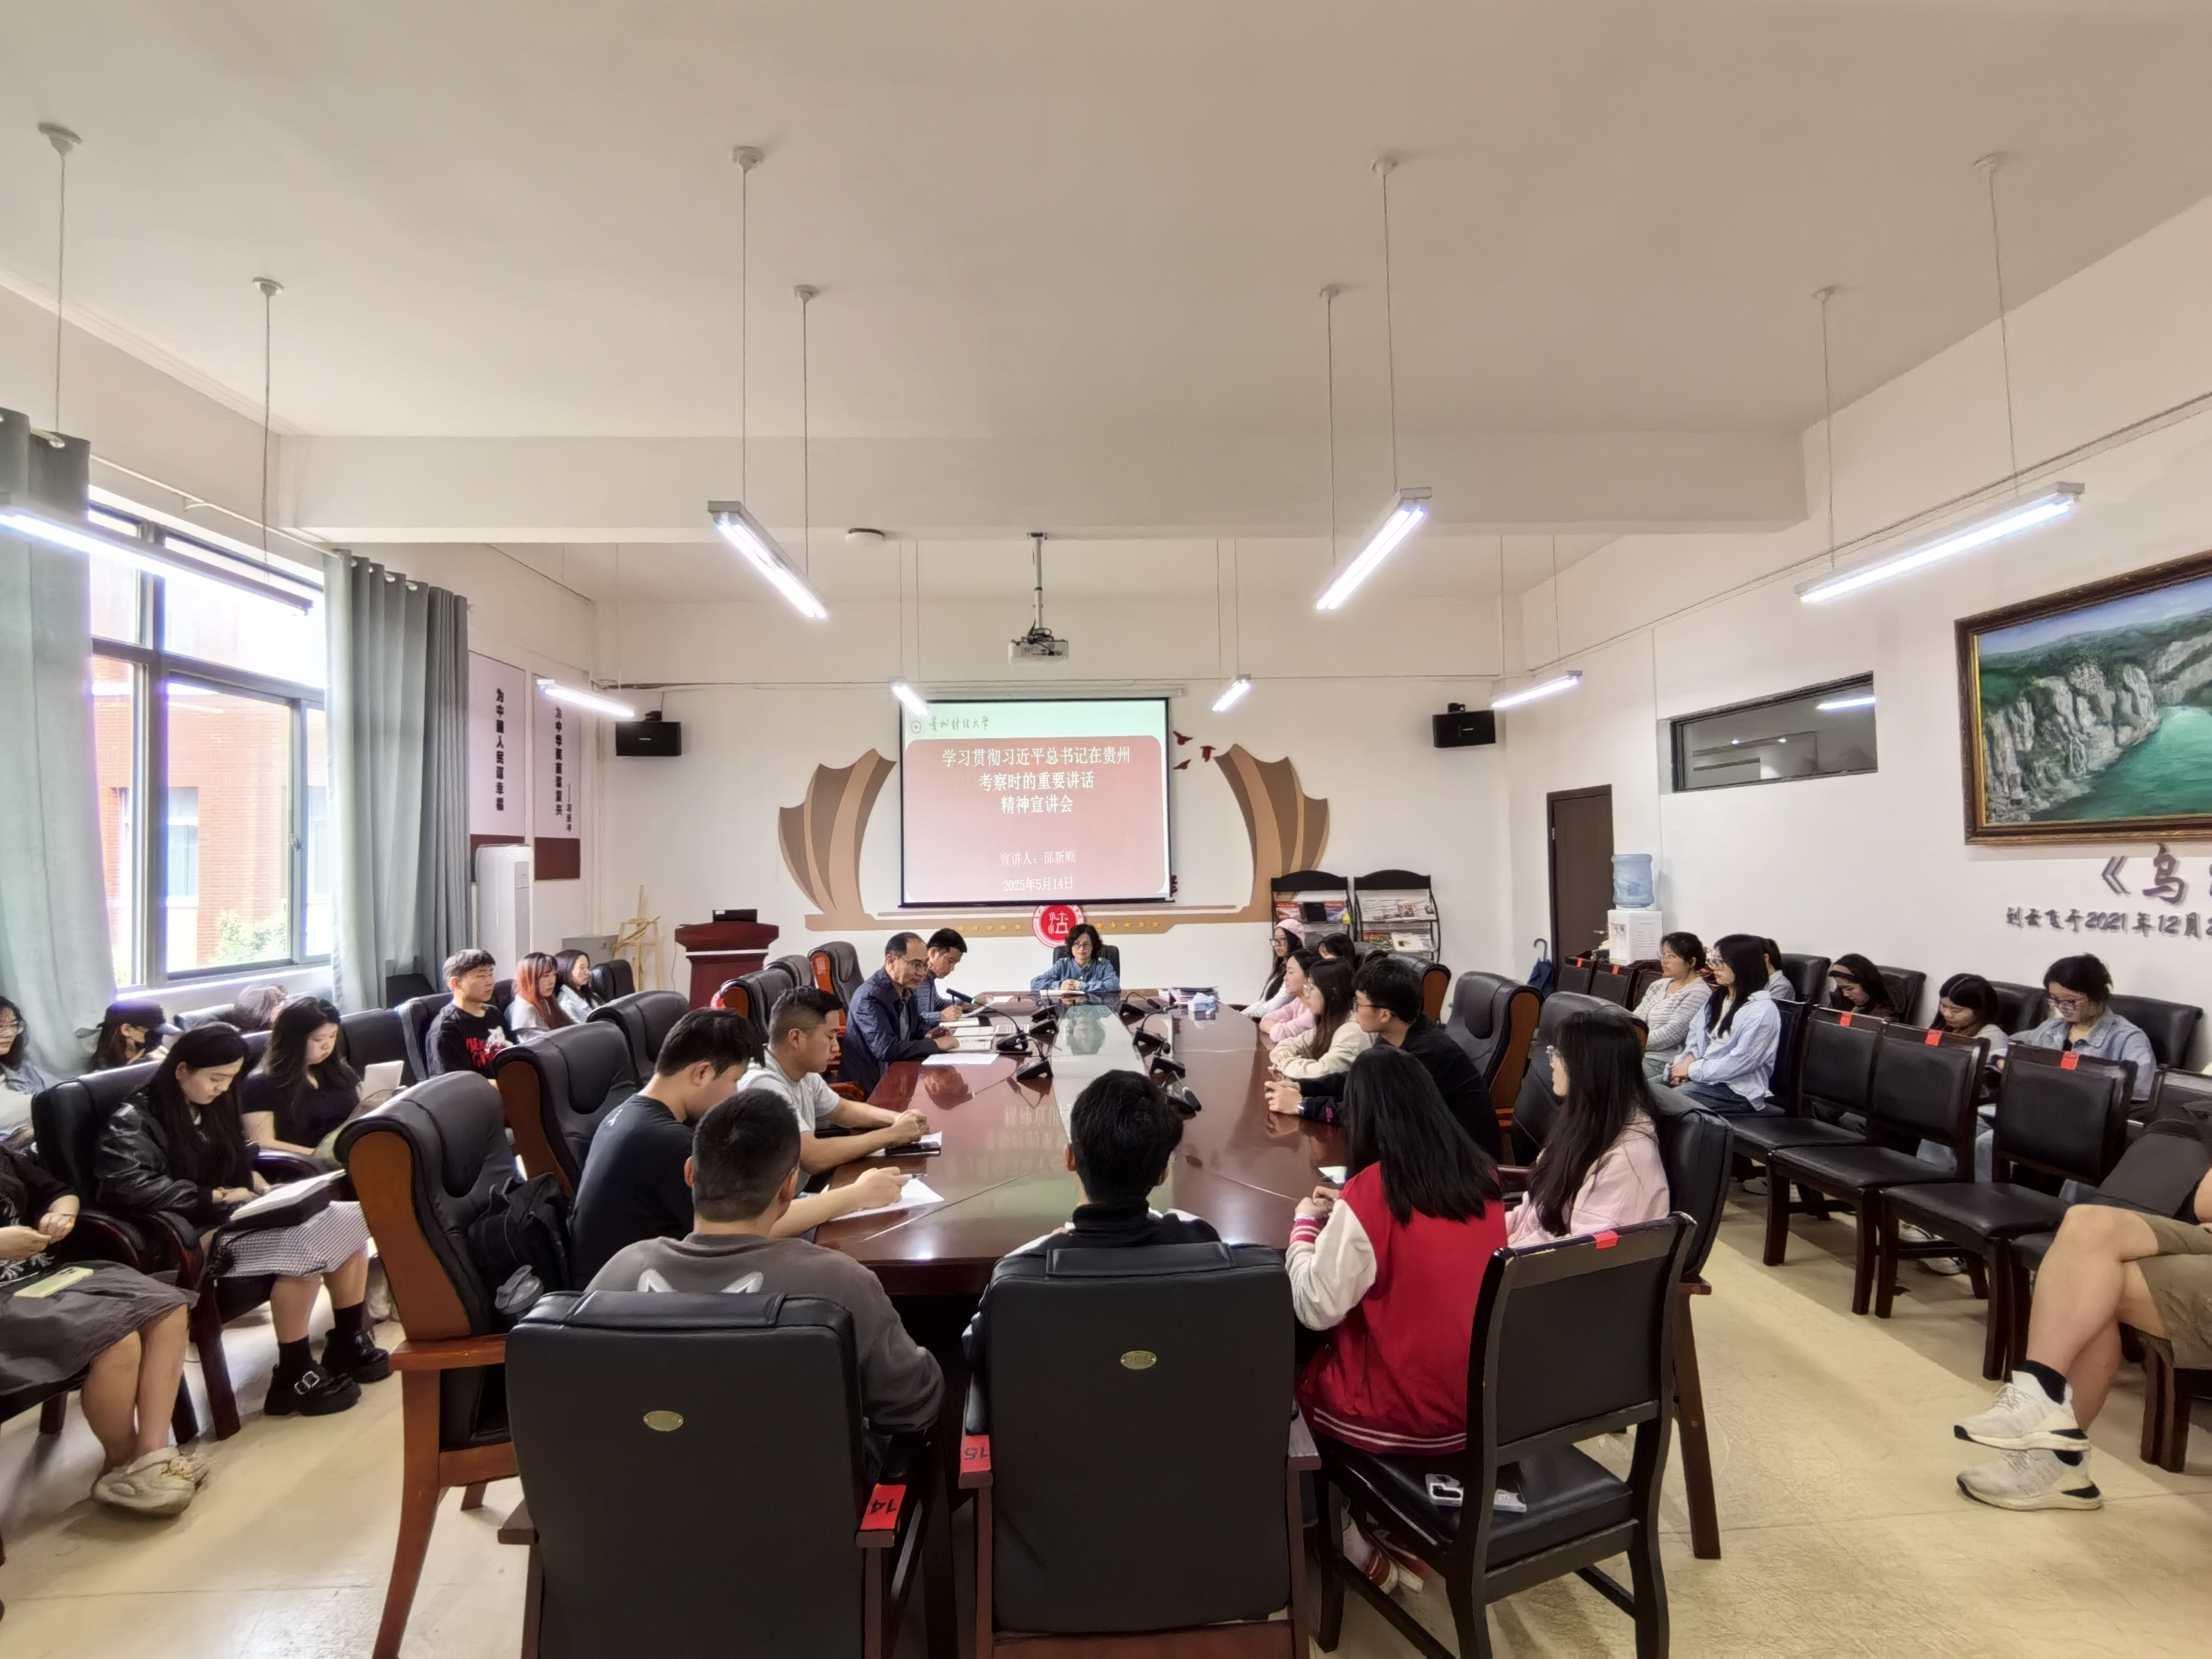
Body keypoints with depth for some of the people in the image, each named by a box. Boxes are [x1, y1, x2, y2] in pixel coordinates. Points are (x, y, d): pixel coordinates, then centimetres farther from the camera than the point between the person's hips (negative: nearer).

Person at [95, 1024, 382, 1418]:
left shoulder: (212, 1107, 13)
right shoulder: (133, 1121, -10)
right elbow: (128, 1188, -26)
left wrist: (262, 1187, 2)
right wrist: (215, 1197, -23)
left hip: (235, 1217, 8)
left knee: (351, 1219, -13)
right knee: (306, 1243, -31)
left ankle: (348, 1343, 2)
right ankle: (293, 1377, -15)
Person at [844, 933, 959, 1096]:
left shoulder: (905, 989, 2)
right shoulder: (870, 997, -23)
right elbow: (887, 1050, -30)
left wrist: (927, 1035, -4)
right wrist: (935, 1044, -23)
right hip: (871, 1082, -7)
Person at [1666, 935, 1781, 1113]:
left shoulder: (1762, 1010, -12)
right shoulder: (1717, 999, 14)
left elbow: (1740, 1062, -19)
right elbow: (1697, 1037, 15)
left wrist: (1692, 1070, -13)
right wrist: (1688, 1060, -6)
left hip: (1736, 1090, -7)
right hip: (1703, 1075, 7)